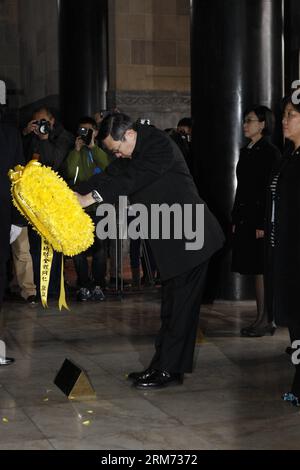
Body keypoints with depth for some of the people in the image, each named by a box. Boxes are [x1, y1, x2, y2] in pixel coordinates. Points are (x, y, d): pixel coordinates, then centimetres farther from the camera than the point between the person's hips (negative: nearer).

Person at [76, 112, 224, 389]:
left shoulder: (159, 144, -18)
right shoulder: (133, 153, 10)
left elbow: (133, 178, -28)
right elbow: (111, 177, 3)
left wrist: (91, 197, -31)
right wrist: (75, 195, -11)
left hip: (188, 238, -10)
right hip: (172, 242, 10)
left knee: (179, 306, -4)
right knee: (173, 307, 13)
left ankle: (168, 369, 1)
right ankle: (164, 366, 20)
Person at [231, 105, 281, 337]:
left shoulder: (270, 152, -8)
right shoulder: (246, 152, 16)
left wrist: (263, 224, -18)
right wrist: (236, 220, 15)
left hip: (261, 219, -8)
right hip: (246, 219, 8)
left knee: (262, 271, -5)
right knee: (256, 271, 9)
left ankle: (266, 321, 0)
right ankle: (263, 319, 15)